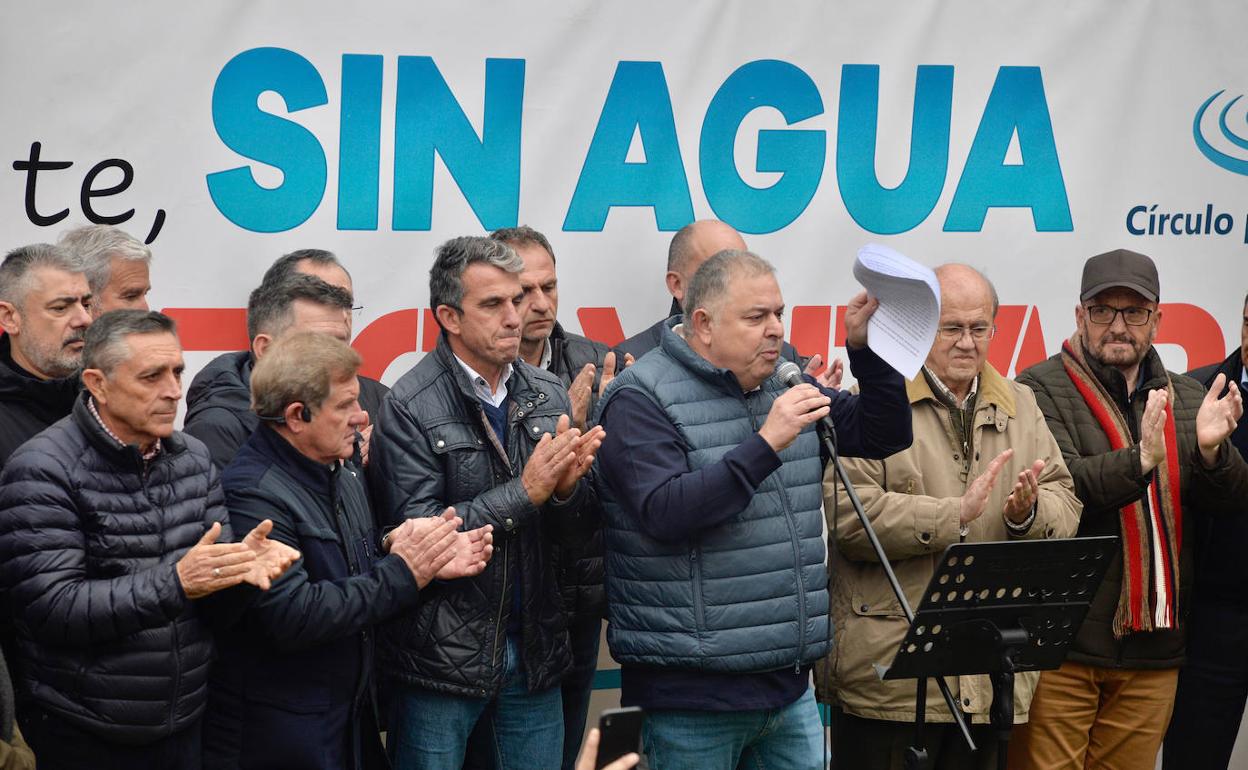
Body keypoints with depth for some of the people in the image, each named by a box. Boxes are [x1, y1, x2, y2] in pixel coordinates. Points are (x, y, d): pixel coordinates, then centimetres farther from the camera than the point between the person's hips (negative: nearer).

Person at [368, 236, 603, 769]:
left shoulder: (546, 394, 5)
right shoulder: (409, 408, -11)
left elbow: (578, 528, 7)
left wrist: (567, 487, -15)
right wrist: (524, 492, -20)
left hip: (534, 648, 5)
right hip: (443, 659, -5)